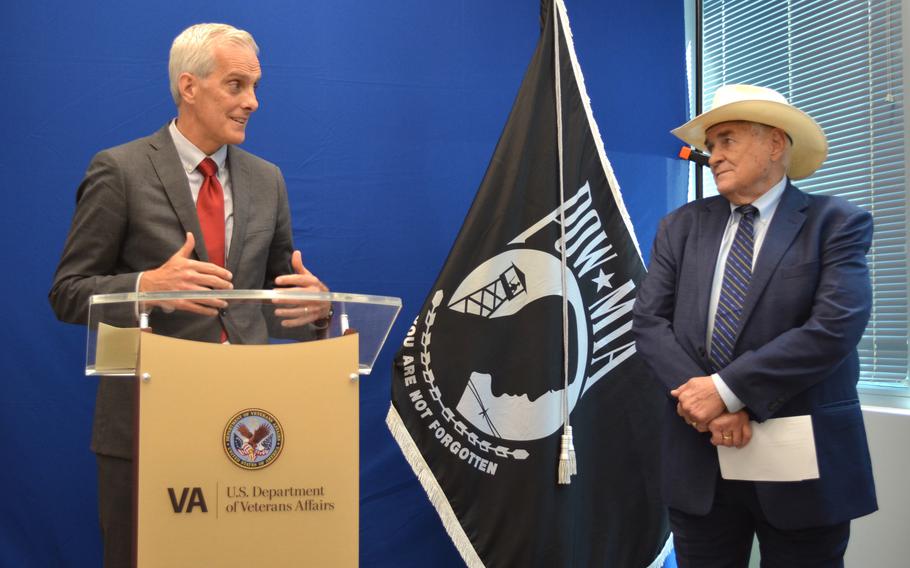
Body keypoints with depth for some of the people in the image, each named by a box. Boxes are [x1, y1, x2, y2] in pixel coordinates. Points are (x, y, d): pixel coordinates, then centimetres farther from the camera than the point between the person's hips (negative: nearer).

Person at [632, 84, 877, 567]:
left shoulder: (836, 223, -2)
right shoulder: (680, 227, 9)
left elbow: (834, 327, -15)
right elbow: (649, 322, 1)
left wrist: (726, 389, -18)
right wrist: (706, 403, -13)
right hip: (699, 460, 3)